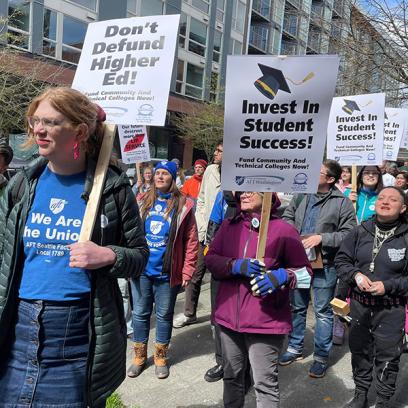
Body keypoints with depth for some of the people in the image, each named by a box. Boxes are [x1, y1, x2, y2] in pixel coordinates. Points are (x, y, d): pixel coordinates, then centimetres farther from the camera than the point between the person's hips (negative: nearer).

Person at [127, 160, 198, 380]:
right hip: (141, 270, 2)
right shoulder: (143, 201, 4)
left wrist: (187, 272, -7)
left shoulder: (183, 205, -4)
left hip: (167, 272, -2)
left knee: (164, 315, 12)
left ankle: (161, 357, 31)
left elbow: (191, 242, -4)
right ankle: (139, 356, 31)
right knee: (140, 313, 12)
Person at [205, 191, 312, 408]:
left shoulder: (284, 230, -6)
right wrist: (235, 266, -15)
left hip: (265, 319, -4)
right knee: (232, 376, 20)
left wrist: (283, 276, -20)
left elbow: (305, 271, 0)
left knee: (265, 383, 3)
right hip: (229, 316, 5)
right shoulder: (229, 226, 8)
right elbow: (210, 258, 3)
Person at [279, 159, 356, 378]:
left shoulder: (342, 202, -8)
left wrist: (321, 238, -19)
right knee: (297, 307, 17)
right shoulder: (302, 195, 3)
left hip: (324, 264, -4)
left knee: (323, 311, 7)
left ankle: (321, 356, 24)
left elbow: (348, 234, -11)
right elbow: (287, 217, 13)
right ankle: (295, 348, 35)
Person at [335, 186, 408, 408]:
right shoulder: (360, 231, -3)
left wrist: (388, 286, -18)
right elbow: (341, 260, 4)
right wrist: (356, 275, -13)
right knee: (359, 349, 18)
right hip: (359, 303, 3)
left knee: (387, 356, 9)